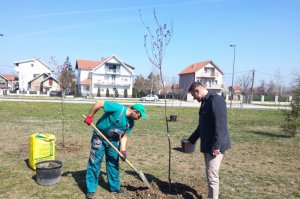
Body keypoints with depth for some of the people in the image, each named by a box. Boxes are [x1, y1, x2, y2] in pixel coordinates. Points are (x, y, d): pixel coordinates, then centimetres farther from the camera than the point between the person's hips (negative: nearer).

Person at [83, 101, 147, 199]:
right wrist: (89, 117, -22)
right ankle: (90, 189, 13)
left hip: (113, 140, 6)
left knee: (113, 163, 13)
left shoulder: (131, 123, -7)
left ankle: (115, 186, 28)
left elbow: (124, 136, -2)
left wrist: (123, 151, -13)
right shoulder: (118, 109, -29)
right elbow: (99, 103, -26)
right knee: (94, 163, -1)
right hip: (100, 137, -6)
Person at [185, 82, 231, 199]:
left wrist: (216, 145, -24)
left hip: (215, 146, -9)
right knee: (209, 174, 16)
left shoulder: (216, 99, -15)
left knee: (212, 175, -3)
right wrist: (191, 140, 25)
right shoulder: (205, 102, 15)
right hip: (207, 145, 9)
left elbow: (220, 124, -23)